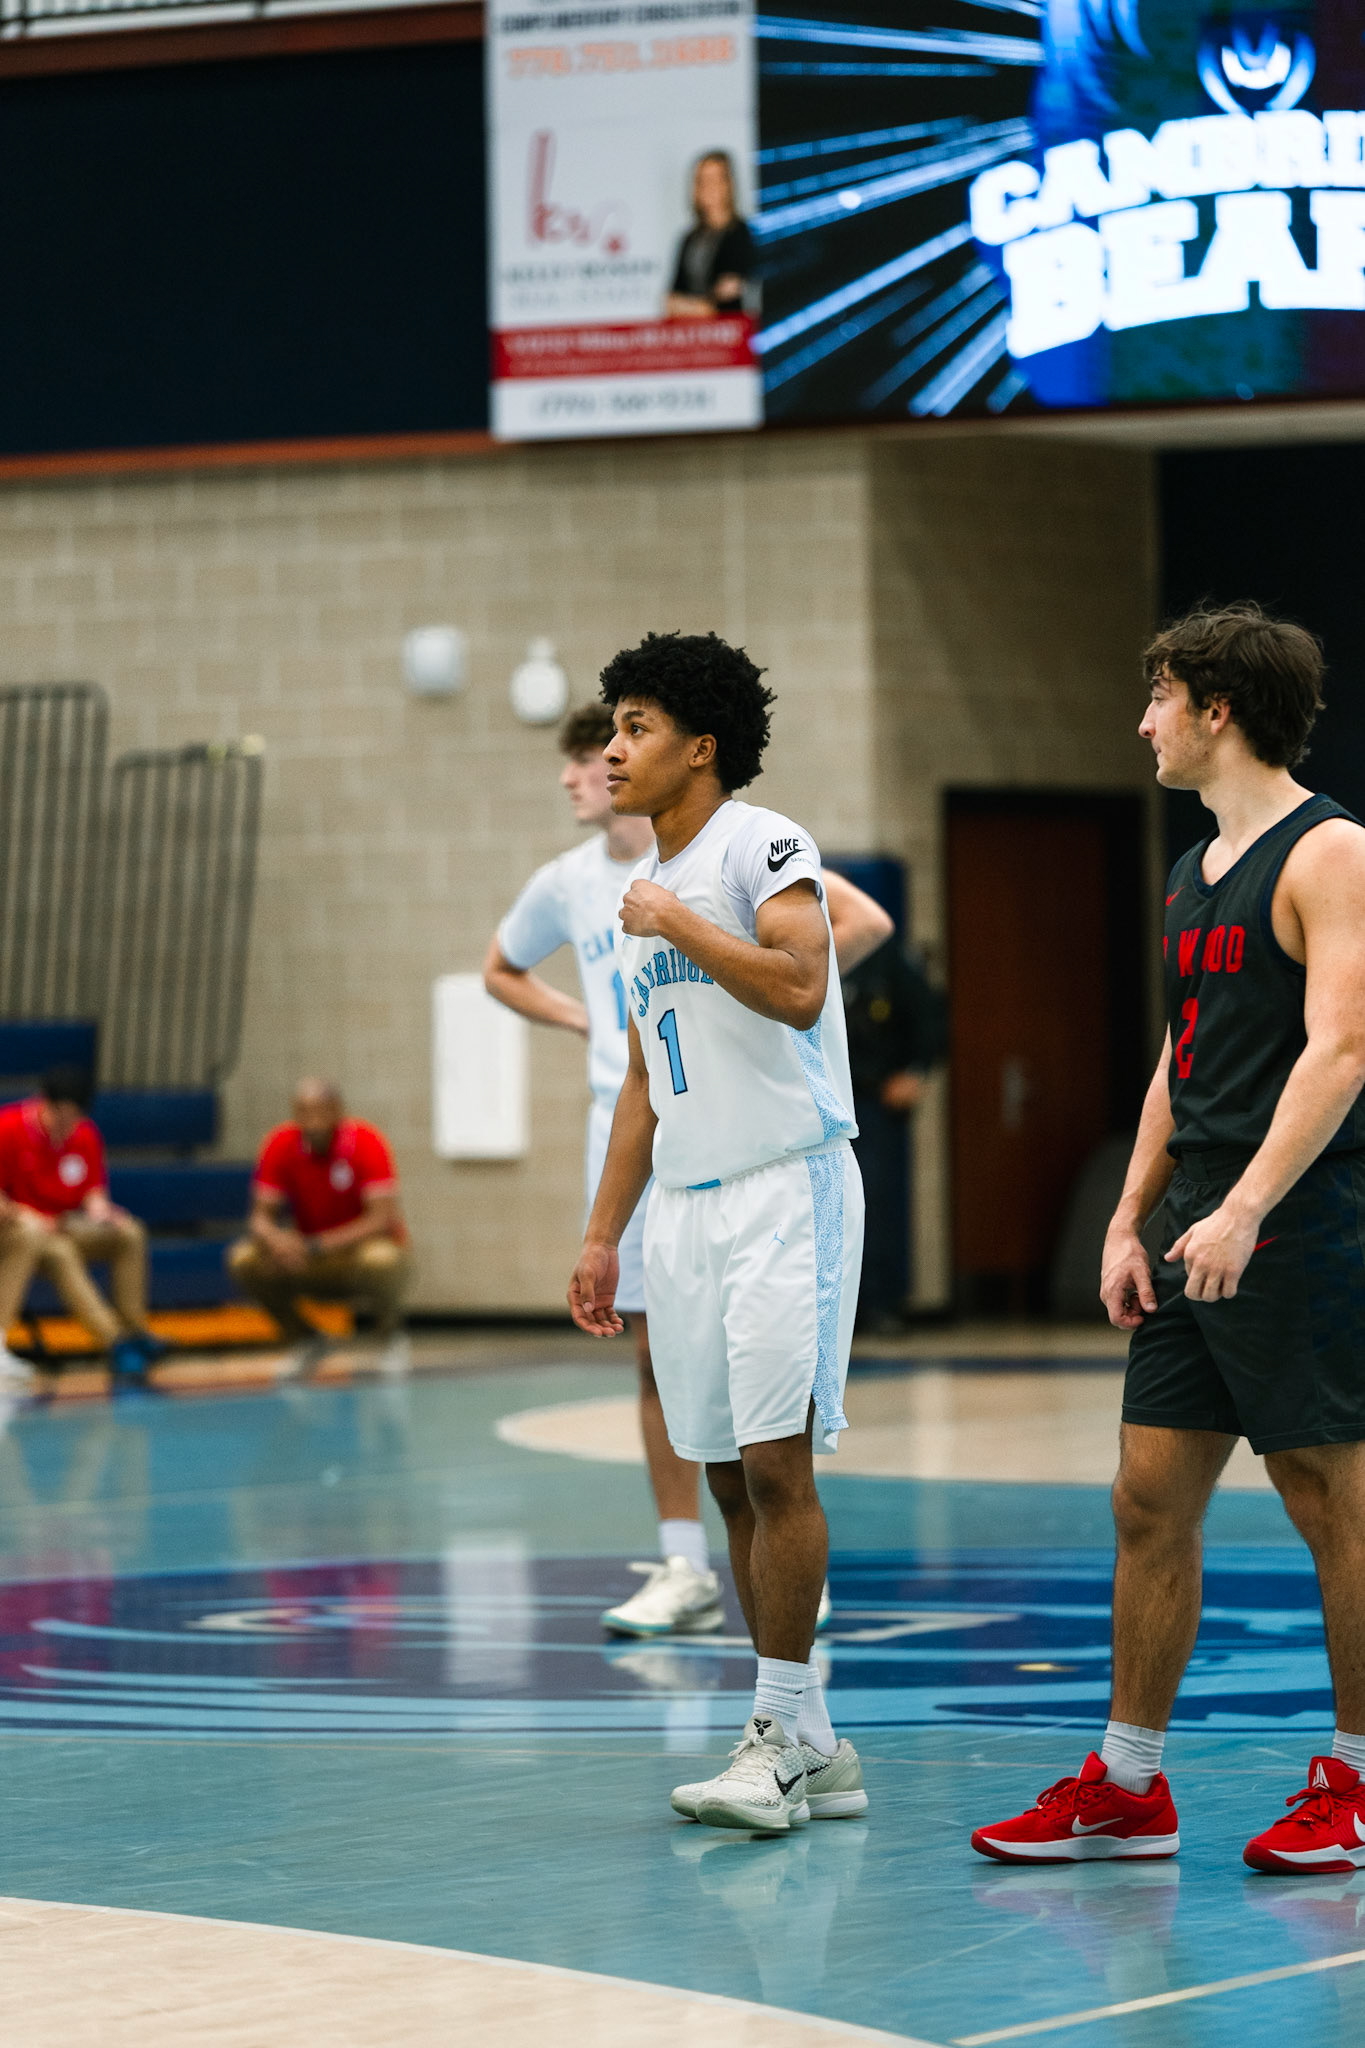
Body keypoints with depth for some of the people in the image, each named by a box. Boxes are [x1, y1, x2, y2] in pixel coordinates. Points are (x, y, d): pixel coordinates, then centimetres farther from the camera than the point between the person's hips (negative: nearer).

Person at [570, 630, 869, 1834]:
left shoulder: (761, 845, -6)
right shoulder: (650, 885, 19)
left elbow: (800, 987, -23)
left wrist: (679, 925, -14)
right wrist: (603, 1236, 19)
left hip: (785, 1190, -9)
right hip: (688, 1205, 9)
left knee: (775, 1464, -12)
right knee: (730, 1478, 6)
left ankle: (777, 1736, -8)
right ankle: (814, 1753, 11)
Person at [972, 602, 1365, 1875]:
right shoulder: (1196, 873, 18)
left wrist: (1246, 1209, -27)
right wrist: (1129, 1219, 13)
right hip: (1199, 1238, 9)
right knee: (1149, 1501, 7)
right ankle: (1126, 1788, 12)